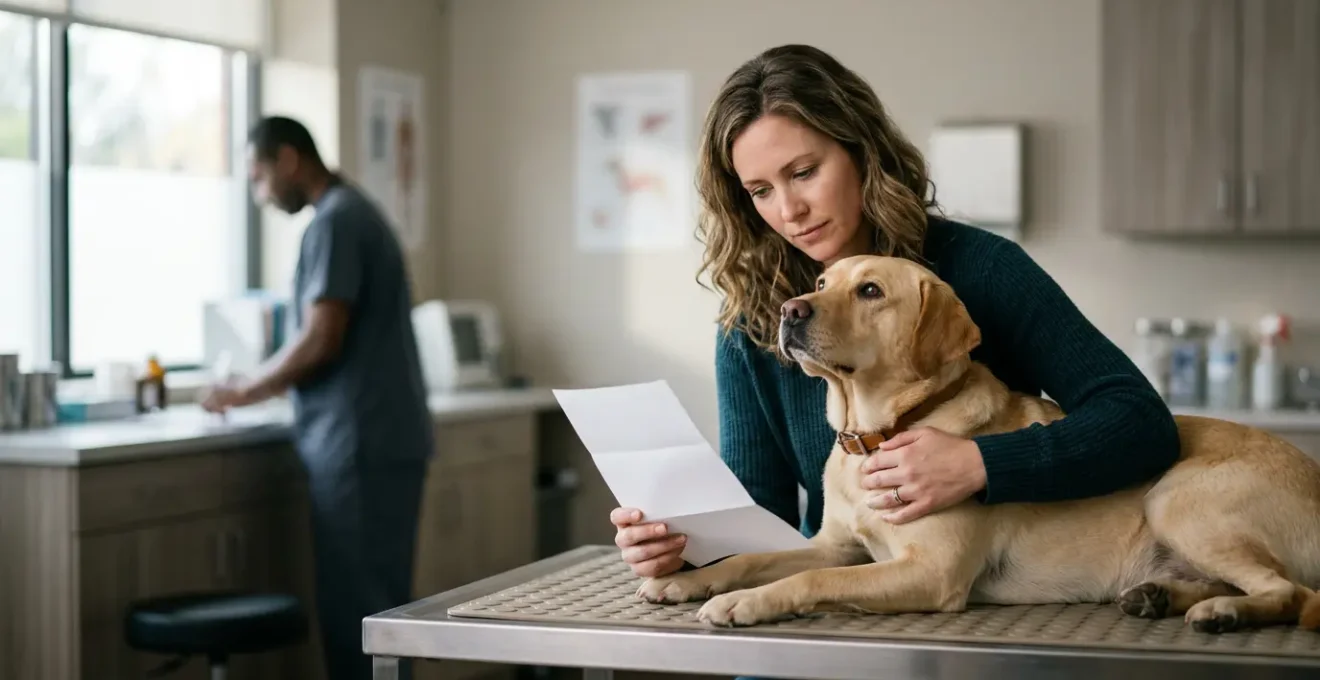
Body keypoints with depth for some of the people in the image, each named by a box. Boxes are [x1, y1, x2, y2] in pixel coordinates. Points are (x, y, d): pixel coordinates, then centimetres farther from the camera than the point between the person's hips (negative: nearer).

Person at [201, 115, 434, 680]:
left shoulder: (334, 221, -12)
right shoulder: (353, 212, 19)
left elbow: (320, 340, -18)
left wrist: (248, 391, -5)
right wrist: (267, 385, 17)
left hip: (362, 443, -10)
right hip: (377, 438, 10)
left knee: (357, 603, -6)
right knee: (371, 600, 12)